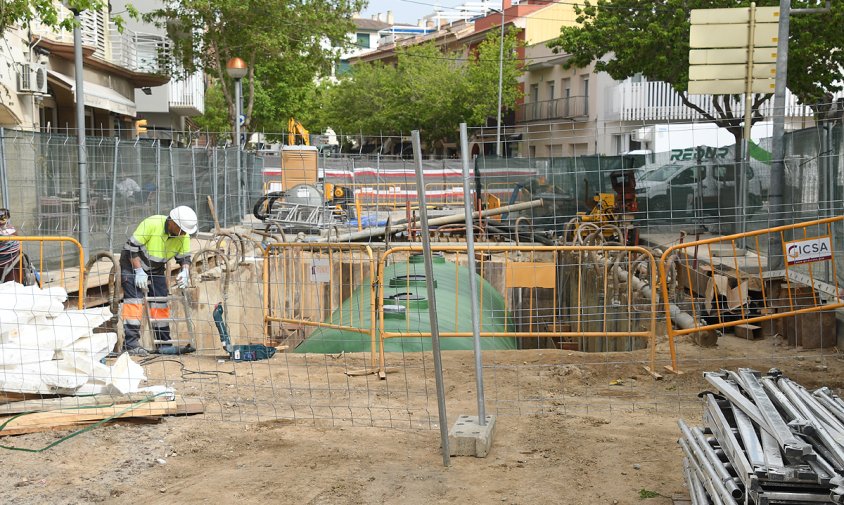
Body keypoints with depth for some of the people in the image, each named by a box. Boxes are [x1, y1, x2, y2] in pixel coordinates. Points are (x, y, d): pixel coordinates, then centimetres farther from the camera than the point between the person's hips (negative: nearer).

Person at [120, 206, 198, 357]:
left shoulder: (183, 236, -12)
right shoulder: (151, 224, -30)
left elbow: (185, 257, -1)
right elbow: (132, 246, -25)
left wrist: (184, 272, -22)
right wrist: (139, 271, -25)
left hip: (156, 270, 6)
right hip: (132, 264, -6)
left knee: (161, 304, 4)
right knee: (135, 300, -17)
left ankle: (164, 344, 11)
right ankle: (131, 344, -19)